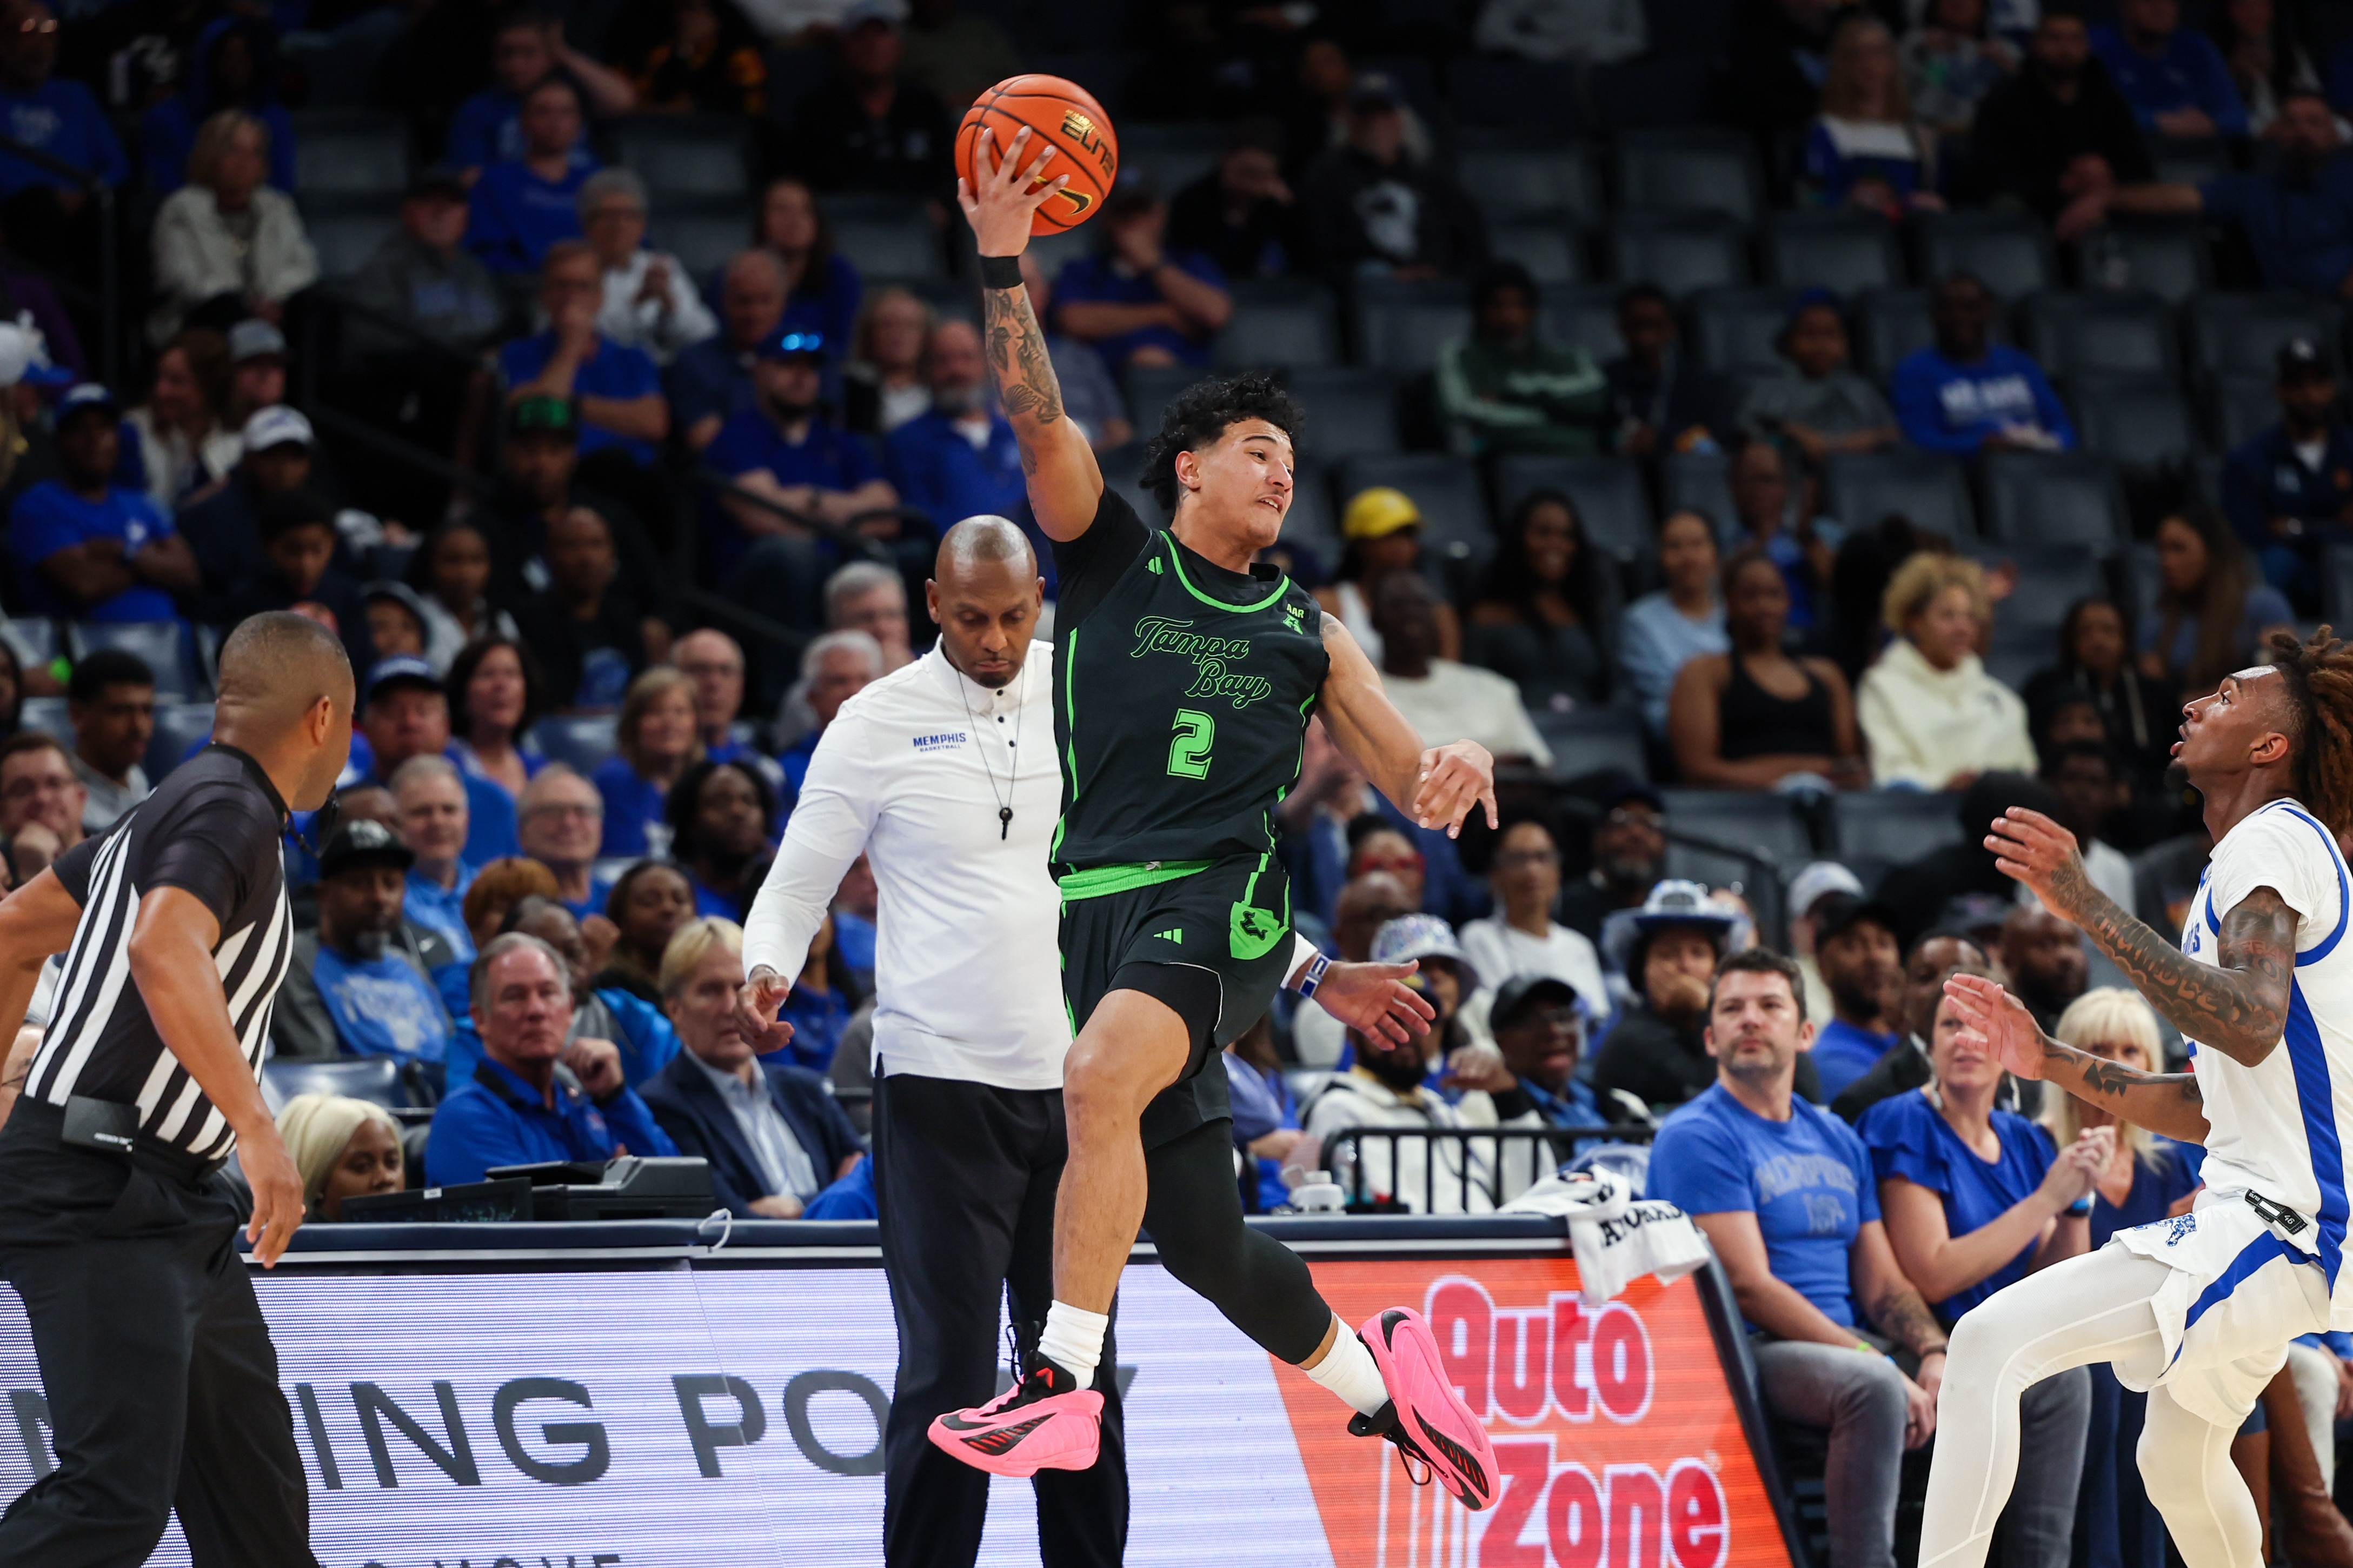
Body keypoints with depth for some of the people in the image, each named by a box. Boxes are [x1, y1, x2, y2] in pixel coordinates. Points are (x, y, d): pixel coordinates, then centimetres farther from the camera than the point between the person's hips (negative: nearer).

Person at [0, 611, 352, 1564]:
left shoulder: (174, 805, 17)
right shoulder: (232, 809, -13)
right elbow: (164, 953, -33)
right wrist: (256, 1127, -40)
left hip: (170, 1202, 11)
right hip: (101, 1199, -11)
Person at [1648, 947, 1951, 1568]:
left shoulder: (1838, 1140, 19)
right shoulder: (1697, 1137, -5)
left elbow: (1883, 1282, 15)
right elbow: (1749, 1285, -14)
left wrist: (1934, 1354, -8)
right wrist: (1879, 1364, -19)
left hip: (1849, 1346, 7)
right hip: (1748, 1352, -7)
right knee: (1871, 1386, -39)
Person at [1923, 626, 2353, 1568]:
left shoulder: (2272, 840, -10)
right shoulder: (2270, 854, 22)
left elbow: (2250, 1026, -29)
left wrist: (2085, 905, -29)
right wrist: (2051, 1063, 15)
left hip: (2277, 1223, -11)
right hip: (2270, 1211, 11)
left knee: (1992, 1343, -21)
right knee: (2178, 1460, 29)